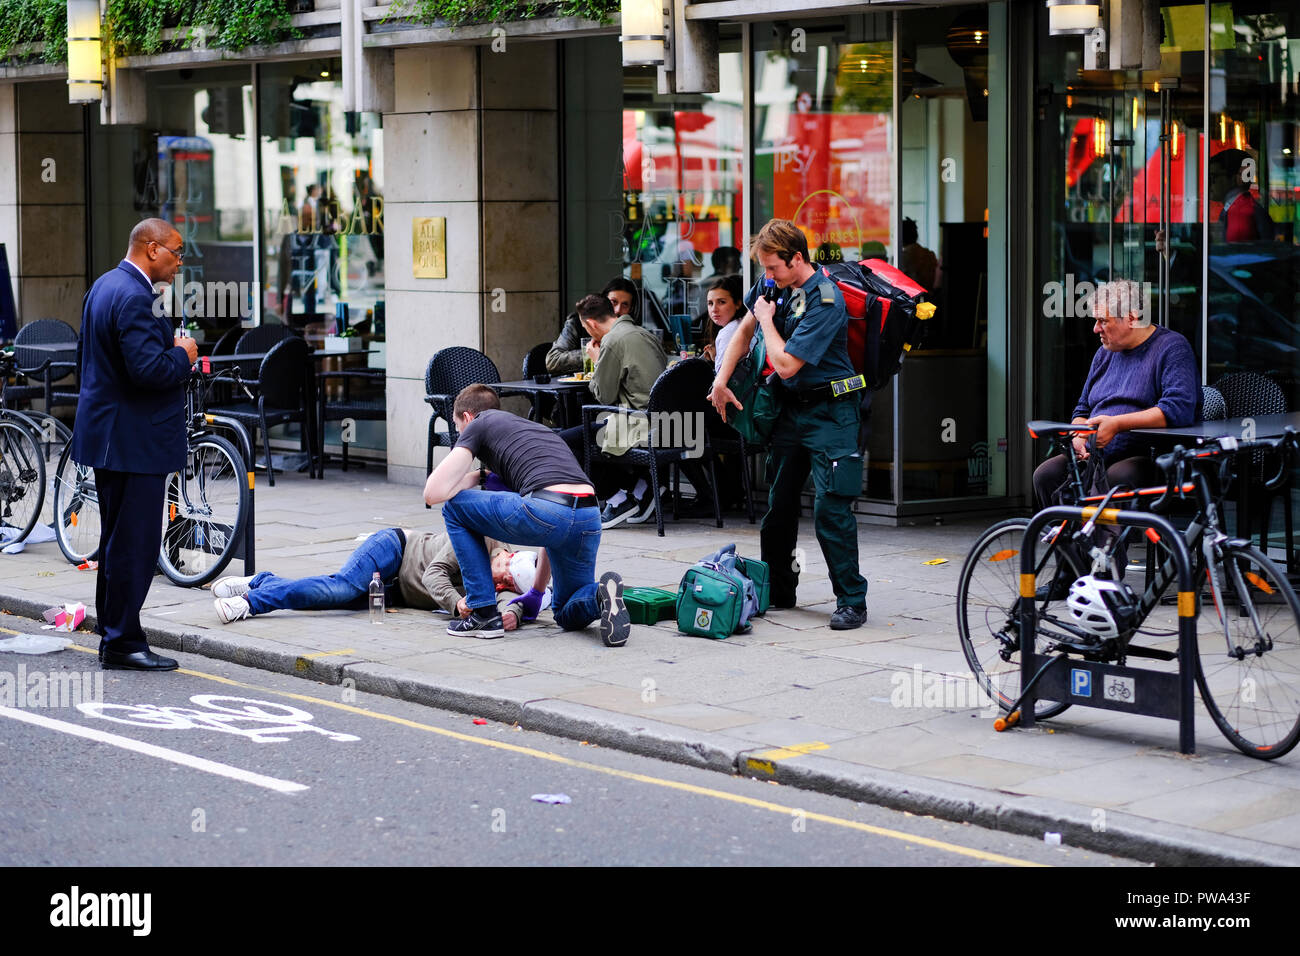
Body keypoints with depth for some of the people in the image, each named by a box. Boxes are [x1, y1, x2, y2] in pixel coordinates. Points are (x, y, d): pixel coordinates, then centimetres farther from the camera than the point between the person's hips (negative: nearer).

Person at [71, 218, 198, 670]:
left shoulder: (105, 285, 13)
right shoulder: (133, 296, -20)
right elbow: (148, 369, -28)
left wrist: (171, 346, 9)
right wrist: (183, 355, -10)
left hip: (109, 435, 11)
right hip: (133, 440, -11)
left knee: (117, 539, 18)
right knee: (134, 543, -5)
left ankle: (112, 636, 27)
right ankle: (122, 644, 0)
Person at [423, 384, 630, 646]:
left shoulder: (478, 424, 18)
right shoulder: (537, 428, 38)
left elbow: (434, 493, 7)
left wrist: (478, 477, 26)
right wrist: (536, 592, 48)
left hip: (545, 510, -7)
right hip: (591, 518, 7)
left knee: (454, 506, 19)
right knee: (570, 615, 29)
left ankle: (484, 614, 15)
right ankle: (600, 596, -7)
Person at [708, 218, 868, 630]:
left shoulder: (825, 301, -22)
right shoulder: (775, 283, 3)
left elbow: (786, 363, -24)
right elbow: (744, 330, 19)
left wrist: (767, 319, -10)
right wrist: (721, 381, 14)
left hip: (828, 411, -8)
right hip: (789, 407, 8)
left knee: (830, 506, -13)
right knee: (778, 503, 11)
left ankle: (851, 600, -7)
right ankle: (778, 591, 24)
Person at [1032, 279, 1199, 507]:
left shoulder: (1172, 348, -4)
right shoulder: (1105, 353, 20)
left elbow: (1179, 408, -20)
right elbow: (1082, 411, 26)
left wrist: (1116, 424, -24)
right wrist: (1079, 436, 1)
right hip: (1096, 458, 7)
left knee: (1117, 477, -38)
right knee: (1046, 474, -19)